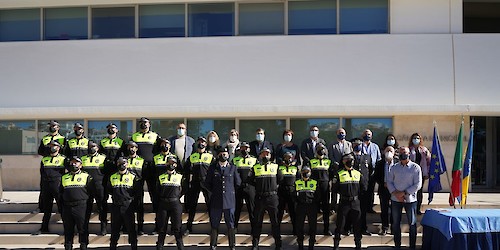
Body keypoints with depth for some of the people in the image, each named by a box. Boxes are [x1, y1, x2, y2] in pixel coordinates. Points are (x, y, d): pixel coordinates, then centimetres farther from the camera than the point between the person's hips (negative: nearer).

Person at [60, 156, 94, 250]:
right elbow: (61, 193, 20)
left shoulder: (86, 176, 4)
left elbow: (91, 191, 2)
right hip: (67, 208, 4)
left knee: (83, 229, 0)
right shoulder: (64, 177, 16)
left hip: (81, 207, -4)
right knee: (68, 230, 10)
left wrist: (88, 207, -3)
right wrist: (62, 206, 13)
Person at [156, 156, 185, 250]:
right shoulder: (160, 177, 8)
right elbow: (157, 192, 12)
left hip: (175, 204, -1)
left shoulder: (180, 177, 5)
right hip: (163, 204, 1)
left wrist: (176, 198, 6)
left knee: (177, 228, 1)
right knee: (162, 228, 6)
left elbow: (183, 190, 13)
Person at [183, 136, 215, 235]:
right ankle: (189, 227, 13)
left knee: (211, 204, -2)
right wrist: (187, 182, 5)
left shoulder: (210, 156, 6)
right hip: (194, 183, 2)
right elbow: (186, 170, 13)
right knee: (192, 205, 6)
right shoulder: (191, 157, 11)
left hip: (207, 183, -2)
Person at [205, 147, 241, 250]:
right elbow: (207, 183, 11)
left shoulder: (233, 168, 4)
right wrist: (214, 191, 10)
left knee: (231, 225, 4)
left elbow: (238, 183, 12)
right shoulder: (212, 168, 4)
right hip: (216, 201, 0)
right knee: (214, 225, 5)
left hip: (229, 200, 0)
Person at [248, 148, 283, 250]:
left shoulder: (275, 167, 8)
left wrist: (273, 185, 10)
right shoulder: (255, 168, 7)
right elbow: (250, 180, 7)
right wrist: (258, 186, 3)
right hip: (259, 197, 0)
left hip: (272, 197, 0)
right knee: (257, 221, 5)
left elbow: (280, 179, 13)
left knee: (275, 221, 4)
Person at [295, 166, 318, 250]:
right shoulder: (297, 183, 11)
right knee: (299, 225, 0)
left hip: (312, 206, 0)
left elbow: (318, 195, 9)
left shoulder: (315, 183, 11)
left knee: (313, 225, 2)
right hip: (300, 206, 0)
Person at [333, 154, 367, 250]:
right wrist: (342, 193, -5)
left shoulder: (358, 174, 9)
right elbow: (335, 187, -2)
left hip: (355, 202, 3)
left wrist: (357, 195, 7)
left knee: (357, 224, 9)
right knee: (340, 224, 0)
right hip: (344, 202, -3)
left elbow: (363, 187, 12)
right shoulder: (339, 174, -1)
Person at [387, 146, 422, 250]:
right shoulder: (394, 167, 6)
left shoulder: (415, 167, -4)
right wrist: (395, 193, -11)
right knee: (396, 223, 9)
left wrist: (404, 193, -15)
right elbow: (389, 181, 5)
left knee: (412, 224, 3)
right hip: (395, 199, 3)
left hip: (410, 199, -3)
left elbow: (418, 184, -9)